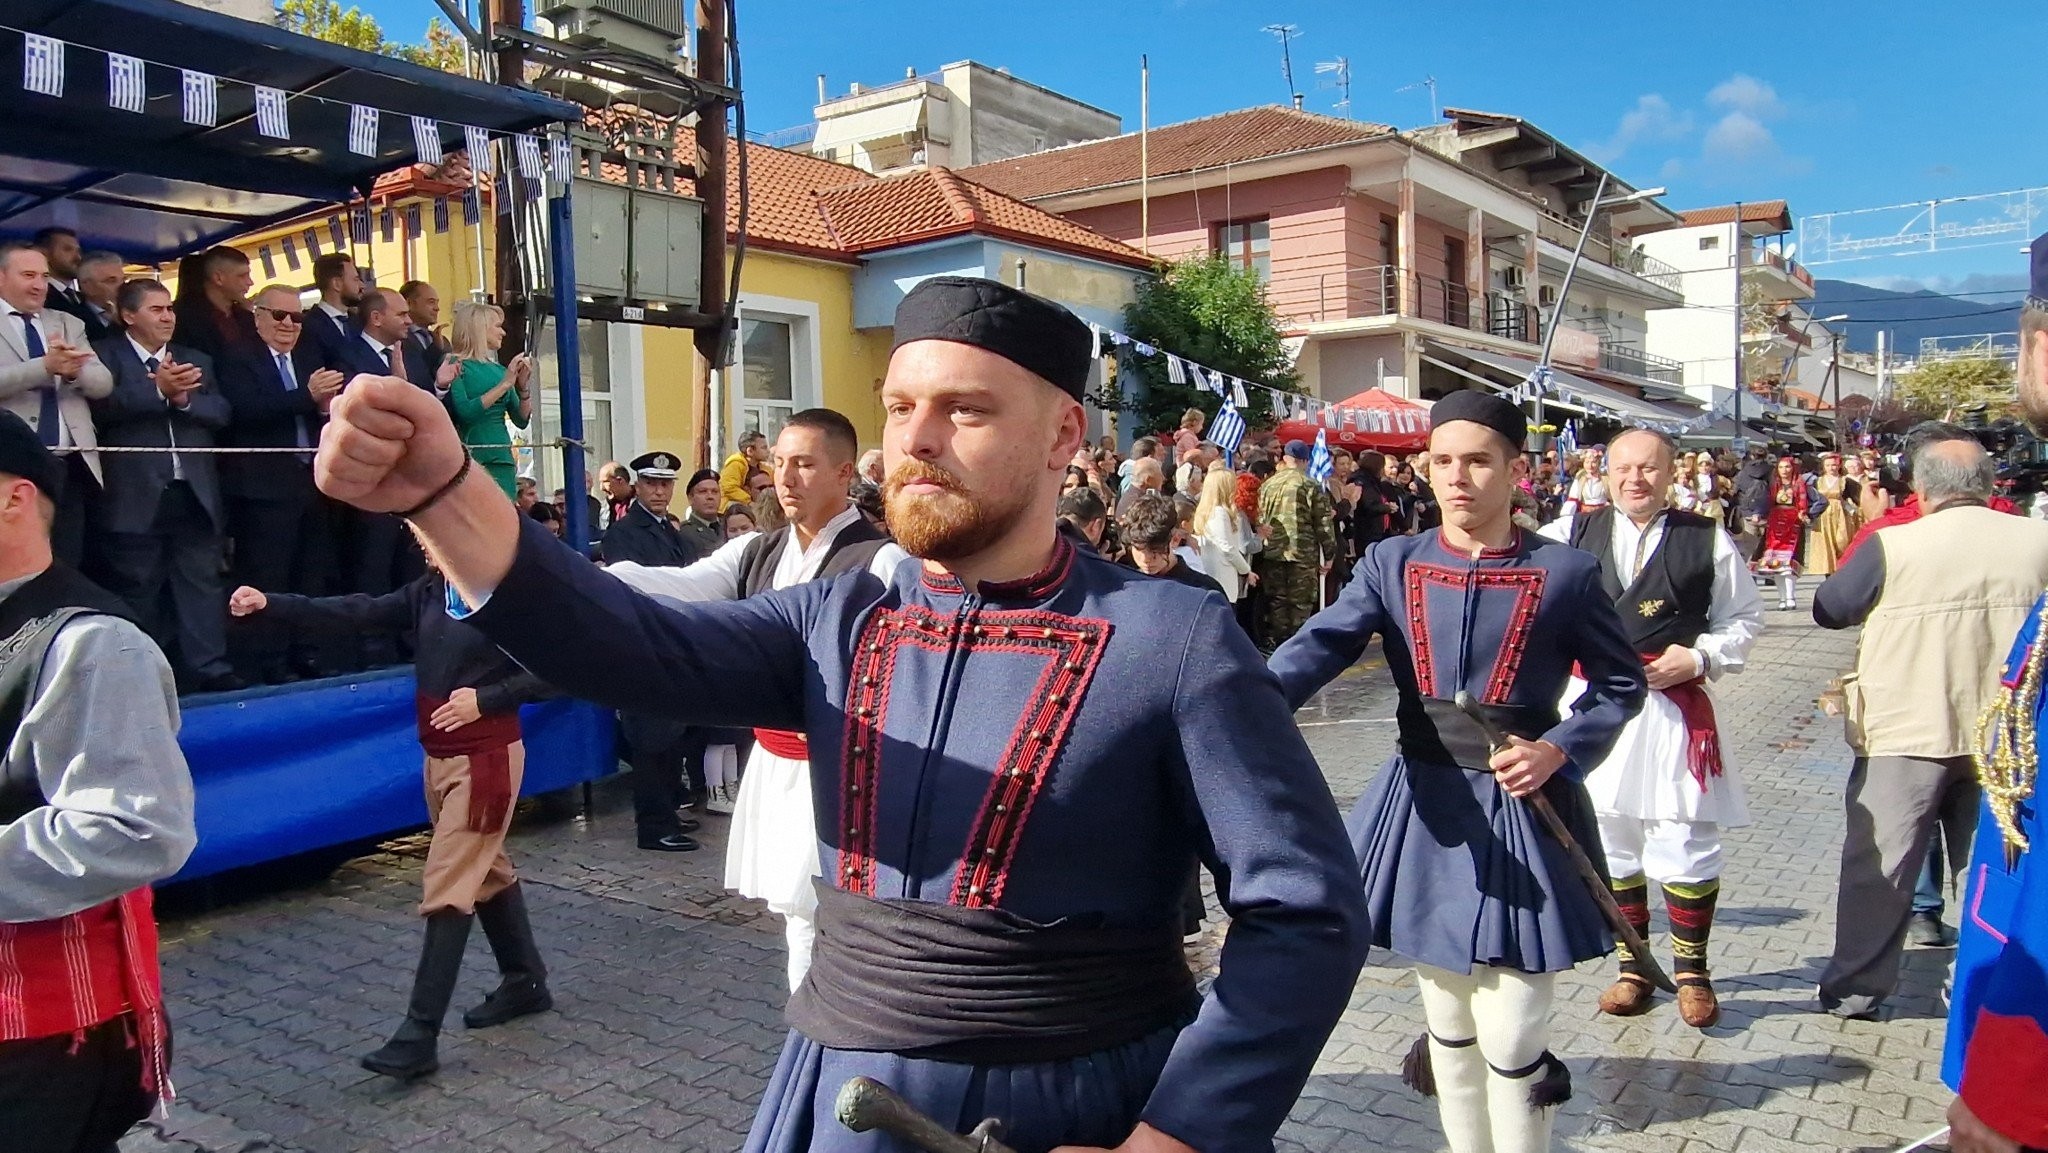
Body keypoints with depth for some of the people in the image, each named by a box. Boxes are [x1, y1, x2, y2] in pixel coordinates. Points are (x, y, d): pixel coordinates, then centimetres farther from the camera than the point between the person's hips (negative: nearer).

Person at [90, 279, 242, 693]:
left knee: (202, 582, 3)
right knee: (137, 590, 5)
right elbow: (103, 405, -14)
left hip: (195, 492, 4)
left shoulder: (197, 360, 17)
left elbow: (221, 411, 6)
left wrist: (184, 398, -11)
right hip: (137, 496, -4)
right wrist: (158, 389, -23)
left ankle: (208, 667, 5)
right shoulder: (106, 355, 2)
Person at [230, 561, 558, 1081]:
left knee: (446, 890, -7)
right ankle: (525, 980, 35)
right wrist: (271, 605, -9)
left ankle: (420, 1034, -1)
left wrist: (485, 699, -22)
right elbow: (358, 614, -1)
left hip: (485, 760, -8)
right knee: (486, 872, 19)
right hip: (439, 756, 8)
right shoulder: (430, 590, 5)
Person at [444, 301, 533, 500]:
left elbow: (521, 421, 15)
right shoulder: (454, 364, -1)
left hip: (502, 457, 6)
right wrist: (505, 384, -12)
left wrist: (523, 387, 0)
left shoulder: (499, 369, 16)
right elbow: (464, 412, -15)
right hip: (470, 456, -6)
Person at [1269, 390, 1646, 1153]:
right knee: (1447, 1023, 16)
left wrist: (1559, 751, -13)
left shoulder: (1565, 573, -4)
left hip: (1520, 812, -2)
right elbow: (1320, 645, -15)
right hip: (1424, 808, 3)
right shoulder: (1392, 563, 0)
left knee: (1509, 1038, 1)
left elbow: (1623, 684, 5)